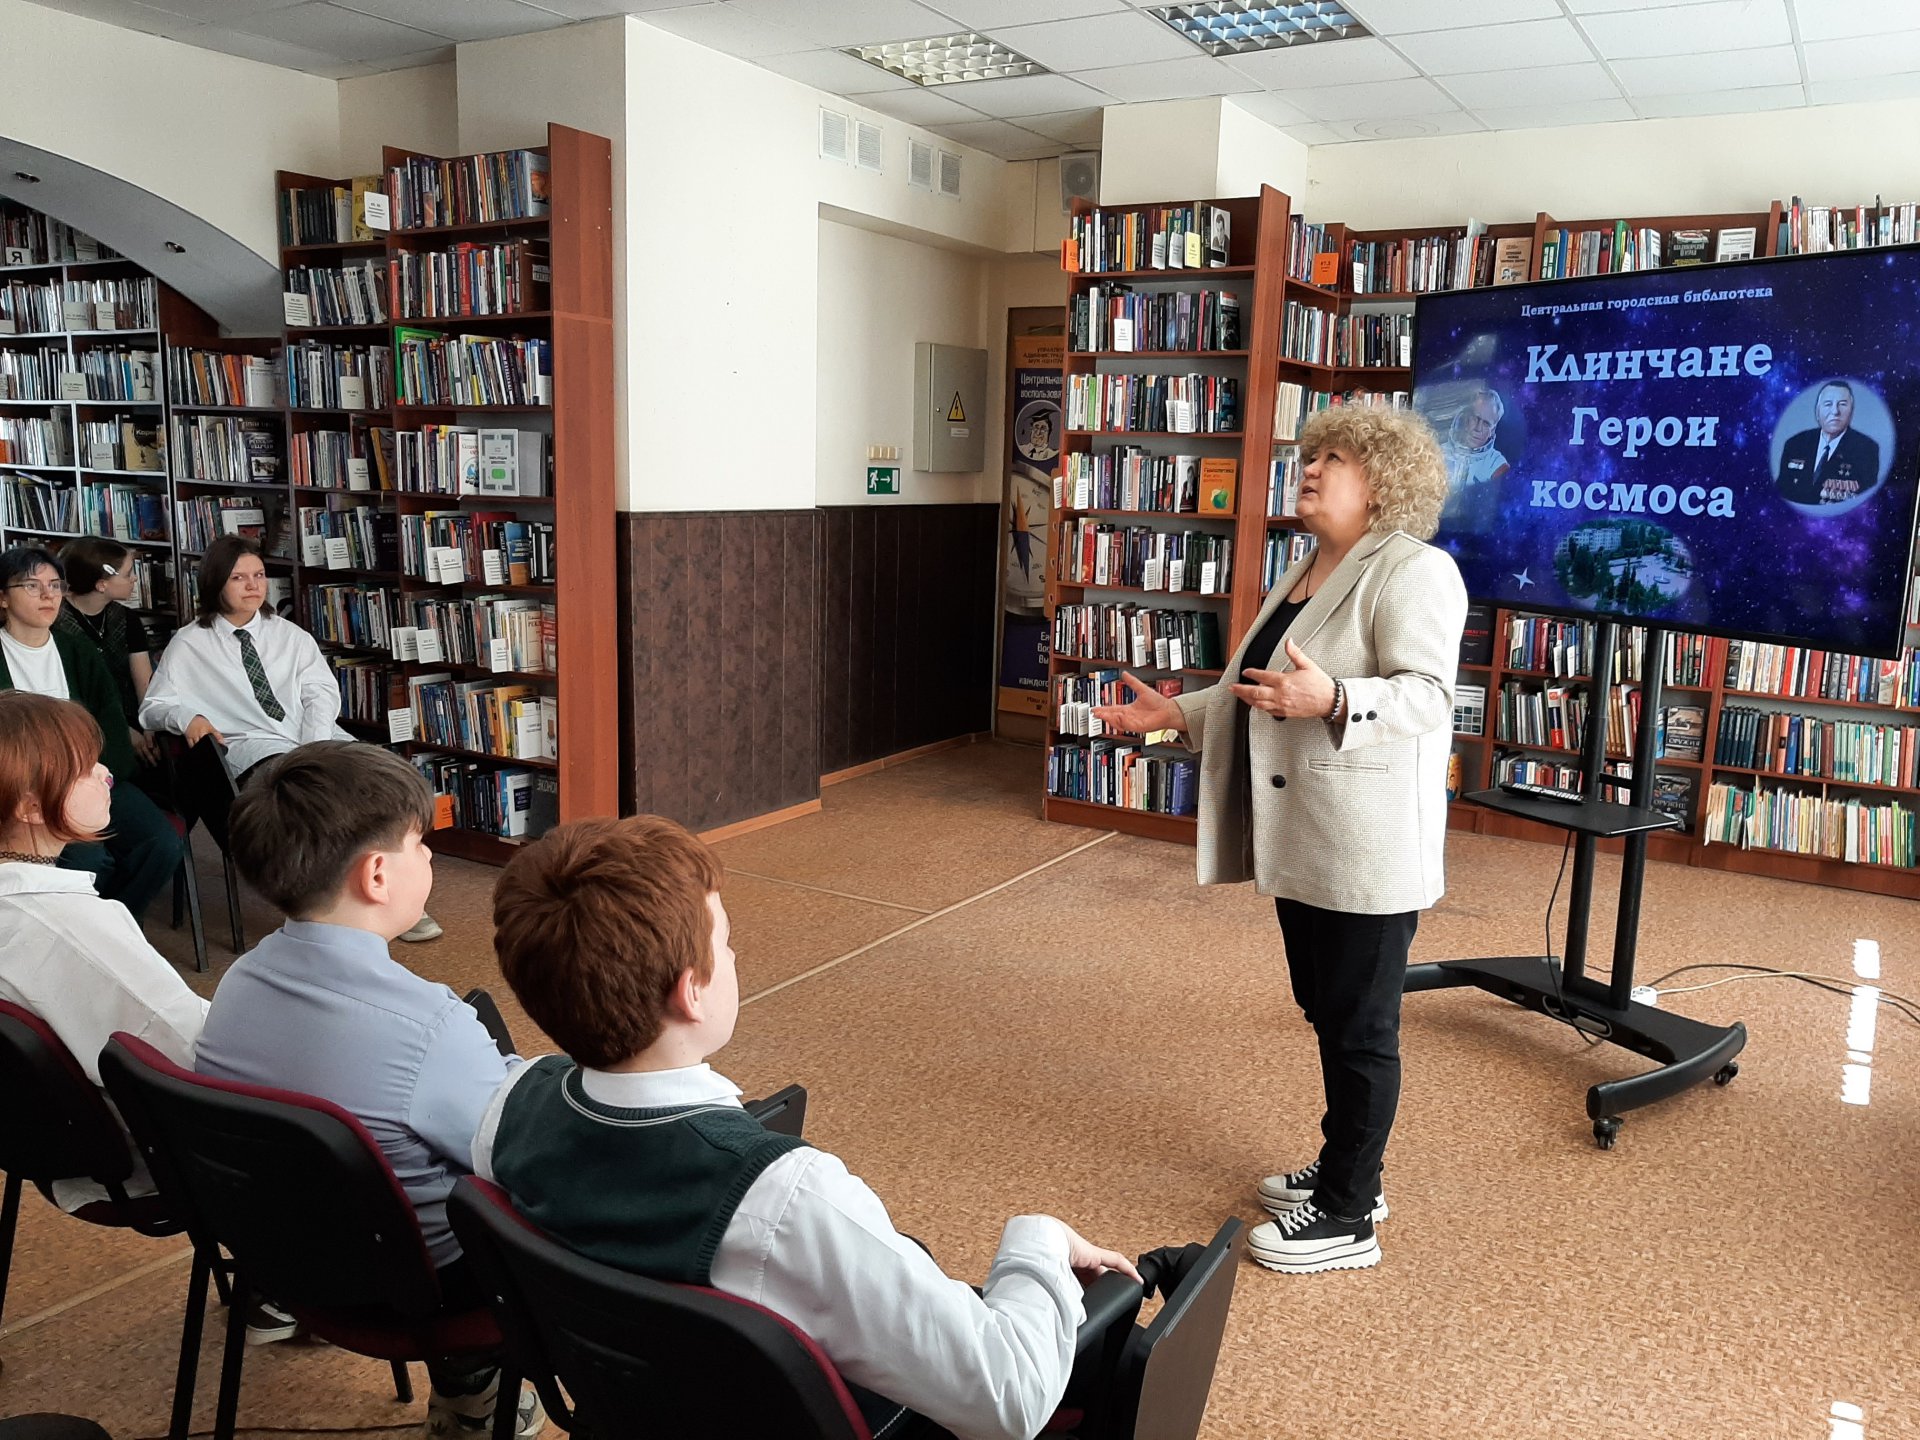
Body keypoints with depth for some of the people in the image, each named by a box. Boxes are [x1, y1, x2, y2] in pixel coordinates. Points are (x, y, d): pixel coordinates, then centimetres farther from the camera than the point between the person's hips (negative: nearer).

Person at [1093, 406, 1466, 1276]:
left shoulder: (1412, 569, -13)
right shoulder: (1307, 570, 16)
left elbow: (1425, 696, -22)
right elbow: (1259, 694, 20)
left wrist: (1331, 699, -38)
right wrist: (1176, 713, 12)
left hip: (1367, 847, -9)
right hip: (1301, 842, 9)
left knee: (1359, 1027, 2)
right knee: (1325, 1015, 19)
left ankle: (1347, 1218, 14)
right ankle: (1345, 1168, 35)